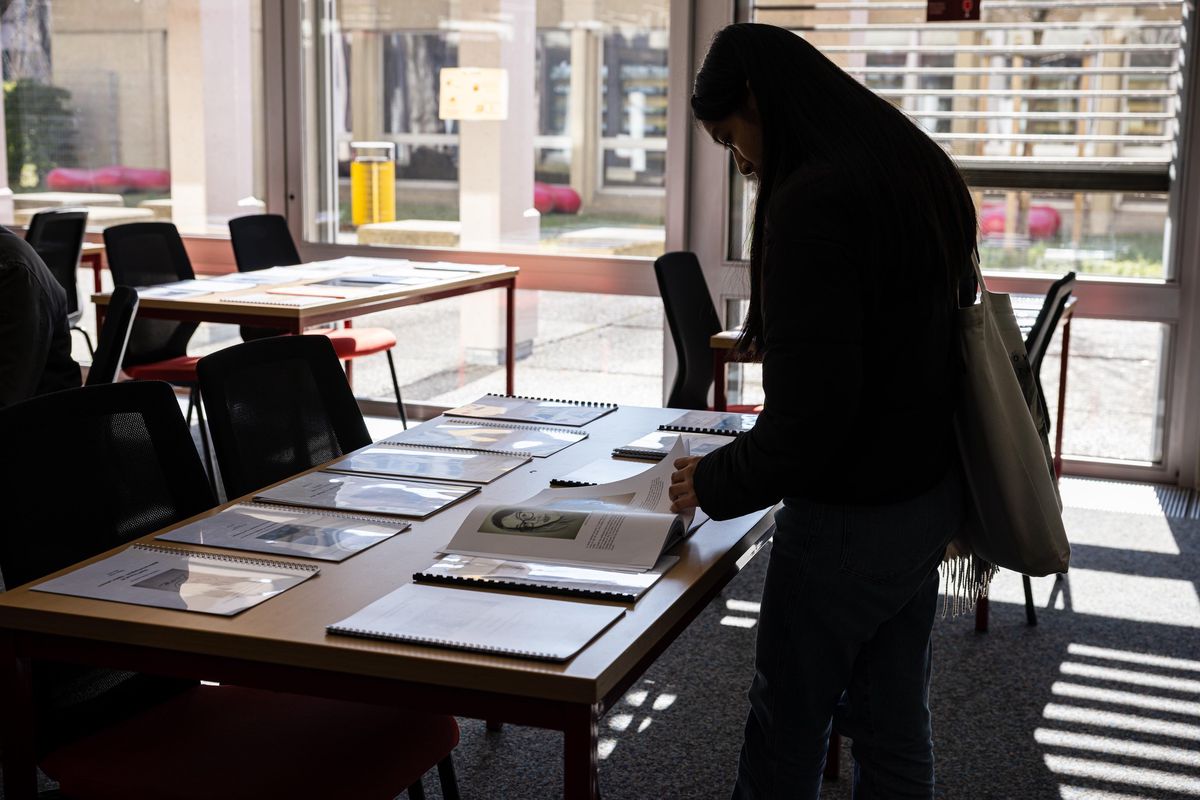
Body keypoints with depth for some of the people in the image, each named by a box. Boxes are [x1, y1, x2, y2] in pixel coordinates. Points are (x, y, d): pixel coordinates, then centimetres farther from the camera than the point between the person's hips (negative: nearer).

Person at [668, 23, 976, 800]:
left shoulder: (811, 198, -23)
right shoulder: (921, 170, 6)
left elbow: (809, 415, -25)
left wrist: (716, 483, -10)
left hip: (850, 516, -8)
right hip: (928, 496, 8)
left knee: (789, 725, 10)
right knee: (895, 722, 17)